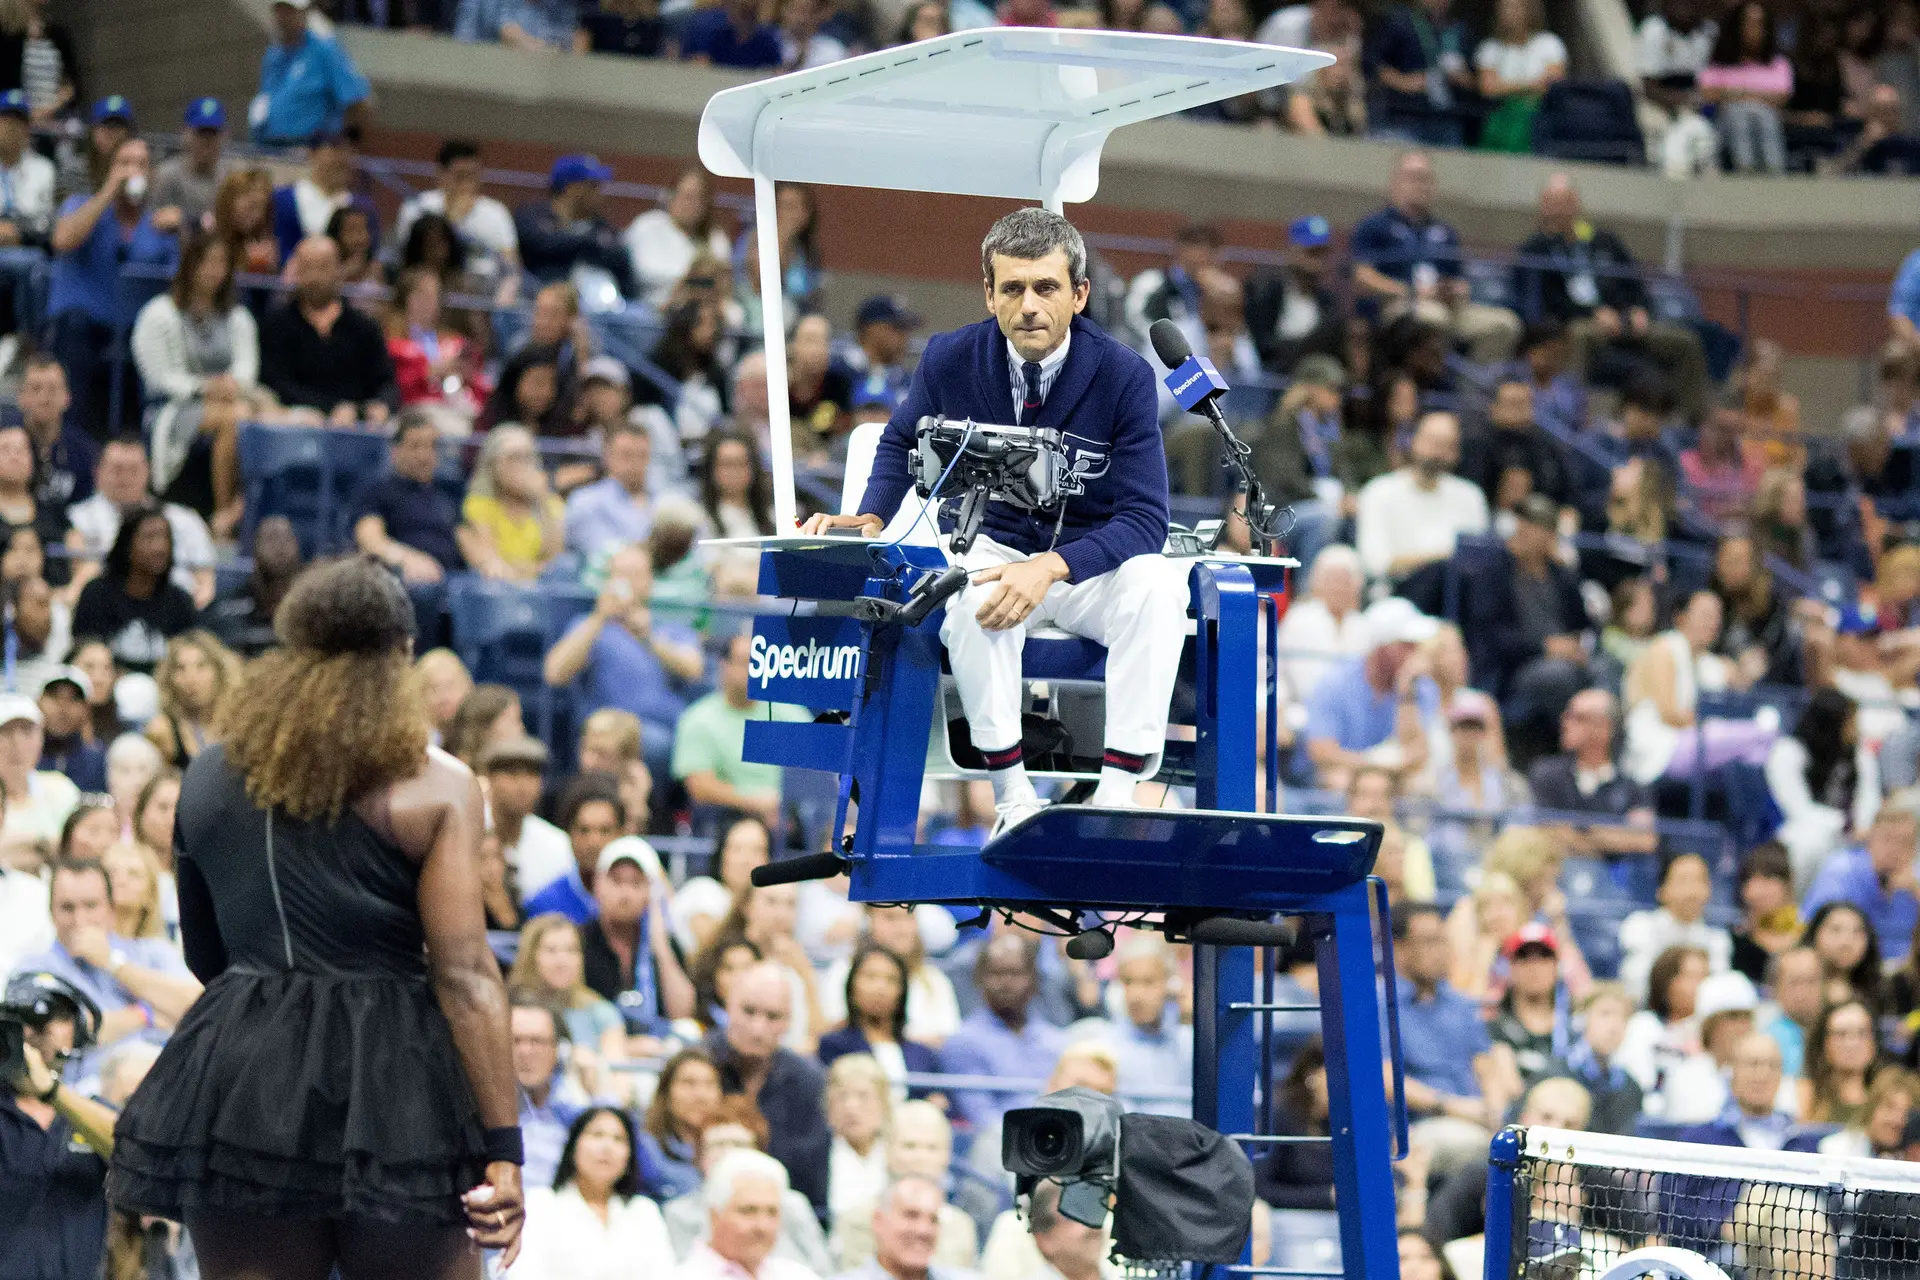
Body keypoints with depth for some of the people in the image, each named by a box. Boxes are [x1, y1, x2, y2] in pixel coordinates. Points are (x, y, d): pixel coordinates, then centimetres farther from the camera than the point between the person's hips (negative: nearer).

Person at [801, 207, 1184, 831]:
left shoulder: (1124, 376, -14)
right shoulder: (950, 360, -6)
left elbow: (1144, 520, -17)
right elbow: (902, 441, 16)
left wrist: (1051, 567, -33)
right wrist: (871, 518, -4)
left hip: (1094, 564, -1)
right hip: (997, 549, 1)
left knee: (1157, 585, -36)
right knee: (973, 591, -36)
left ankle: (1117, 792, -36)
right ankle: (1012, 796, -32)